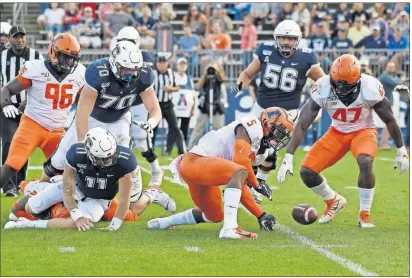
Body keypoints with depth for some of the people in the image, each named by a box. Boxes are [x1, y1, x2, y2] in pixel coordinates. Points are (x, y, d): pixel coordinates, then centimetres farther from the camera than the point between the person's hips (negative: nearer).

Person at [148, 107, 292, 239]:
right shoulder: (252, 126, -9)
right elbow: (240, 161, -20)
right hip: (194, 161, -11)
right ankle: (229, 228, -40)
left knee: (214, 216, 24)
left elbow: (240, 186, 16)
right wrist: (257, 185, -7)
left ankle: (161, 223, 41)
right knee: (240, 172, -31)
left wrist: (261, 215, 12)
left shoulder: (260, 151, 18)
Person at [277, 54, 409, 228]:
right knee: (307, 172, -10)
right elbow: (302, 125, -23)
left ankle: (364, 215, -17)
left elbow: (389, 120, -12)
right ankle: (333, 201, 21)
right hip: (337, 133, 2)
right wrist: (288, 158, -30)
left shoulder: (370, 88, -29)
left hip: (364, 131, -2)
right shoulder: (323, 89, -27)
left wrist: (401, 150, -3)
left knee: (365, 162, -35)